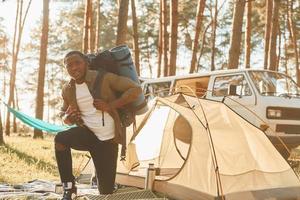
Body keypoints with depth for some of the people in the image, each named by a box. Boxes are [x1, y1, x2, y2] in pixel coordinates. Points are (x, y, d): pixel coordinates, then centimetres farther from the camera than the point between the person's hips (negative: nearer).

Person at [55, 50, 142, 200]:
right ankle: (69, 187, -15)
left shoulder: (103, 78, -14)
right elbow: (63, 115, 16)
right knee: (60, 138, -30)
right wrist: (67, 117, -11)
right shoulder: (67, 89, 0)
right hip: (86, 133, 3)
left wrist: (110, 106, -24)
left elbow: (135, 89, -17)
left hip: (107, 139, -3)